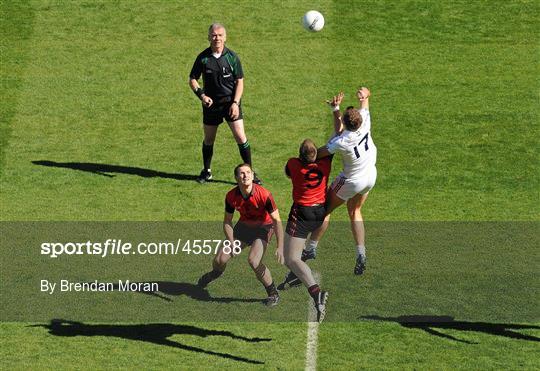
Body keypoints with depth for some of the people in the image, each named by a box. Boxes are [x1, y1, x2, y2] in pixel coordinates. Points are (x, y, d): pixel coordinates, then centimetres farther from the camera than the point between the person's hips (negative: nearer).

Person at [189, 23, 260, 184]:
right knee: (208, 140, 10)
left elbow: (239, 81, -2)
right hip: (211, 103, 1)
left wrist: (235, 103, -13)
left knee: (240, 137, -9)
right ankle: (206, 171, 30)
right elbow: (192, 79, 4)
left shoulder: (232, 57, -5)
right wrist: (201, 95, -13)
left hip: (231, 103, -1)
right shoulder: (203, 58, -4)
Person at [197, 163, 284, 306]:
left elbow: (277, 220, -24)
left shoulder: (264, 195, -30)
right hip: (243, 226, 4)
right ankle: (215, 273, 40)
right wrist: (232, 243, -15)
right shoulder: (231, 196, -18)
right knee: (220, 259, 0)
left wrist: (280, 247, -30)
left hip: (263, 228, -4)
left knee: (254, 261, -28)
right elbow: (227, 221, -2)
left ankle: (273, 293, -6)